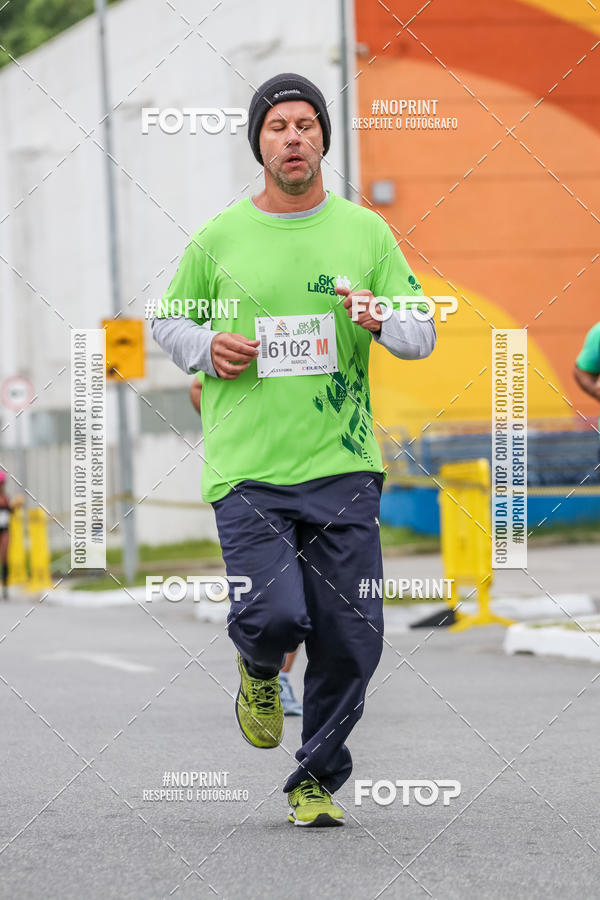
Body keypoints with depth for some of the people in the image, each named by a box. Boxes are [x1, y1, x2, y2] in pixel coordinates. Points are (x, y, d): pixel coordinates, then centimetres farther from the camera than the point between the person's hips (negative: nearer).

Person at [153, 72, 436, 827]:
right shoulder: (219, 238, 3)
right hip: (247, 472, -2)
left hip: (342, 468, 2)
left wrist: (382, 319, -13)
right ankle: (259, 668, 21)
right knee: (276, 615, -18)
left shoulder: (365, 232, 6)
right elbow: (166, 319, 15)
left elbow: (423, 333, 9)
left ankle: (317, 782, 19)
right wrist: (206, 348, -6)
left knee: (349, 640, -1)